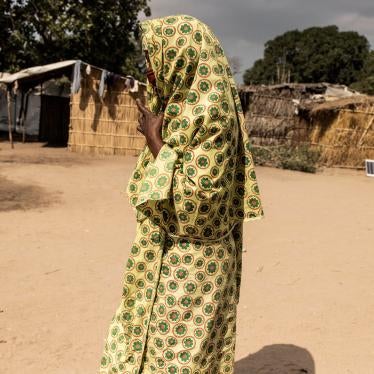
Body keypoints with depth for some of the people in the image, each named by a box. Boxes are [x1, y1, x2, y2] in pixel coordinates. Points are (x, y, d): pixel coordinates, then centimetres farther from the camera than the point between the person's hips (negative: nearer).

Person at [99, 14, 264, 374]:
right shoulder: (186, 107, 9)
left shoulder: (212, 113, -20)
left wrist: (154, 140, -18)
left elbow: (195, 196, -25)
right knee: (141, 343, 20)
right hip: (171, 256, 10)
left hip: (189, 266, -10)